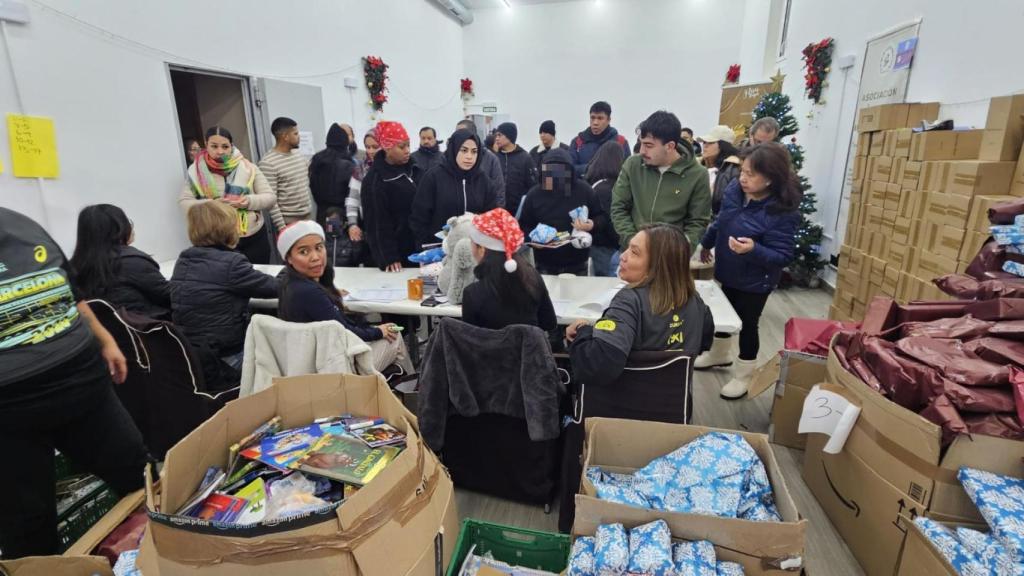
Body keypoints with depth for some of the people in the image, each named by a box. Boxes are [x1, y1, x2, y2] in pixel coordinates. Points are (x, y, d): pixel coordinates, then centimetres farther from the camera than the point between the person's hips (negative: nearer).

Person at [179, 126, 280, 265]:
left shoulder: (247, 167, 0)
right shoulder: (197, 171, 2)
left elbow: (270, 198, -1)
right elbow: (184, 202, -1)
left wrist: (250, 201, -20)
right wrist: (210, 204, -18)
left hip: (254, 238, 0)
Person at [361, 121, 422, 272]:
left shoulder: (413, 168, 5)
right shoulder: (375, 180, -12)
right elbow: (380, 223, -13)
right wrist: (389, 258, -16)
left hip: (418, 245, 6)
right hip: (397, 251, -5)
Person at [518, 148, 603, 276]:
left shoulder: (583, 190, -3)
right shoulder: (534, 194, -1)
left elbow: (601, 217, 6)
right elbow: (524, 225, 4)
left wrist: (592, 225, -15)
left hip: (577, 264, 0)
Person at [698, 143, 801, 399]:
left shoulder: (783, 212, -28)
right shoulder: (735, 189, -9)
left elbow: (782, 256, -26)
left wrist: (754, 249, -43)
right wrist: (707, 244, 21)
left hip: (755, 281, -6)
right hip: (728, 272, 7)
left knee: (747, 325, 8)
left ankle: (742, 376, 29)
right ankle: (720, 355, 48)